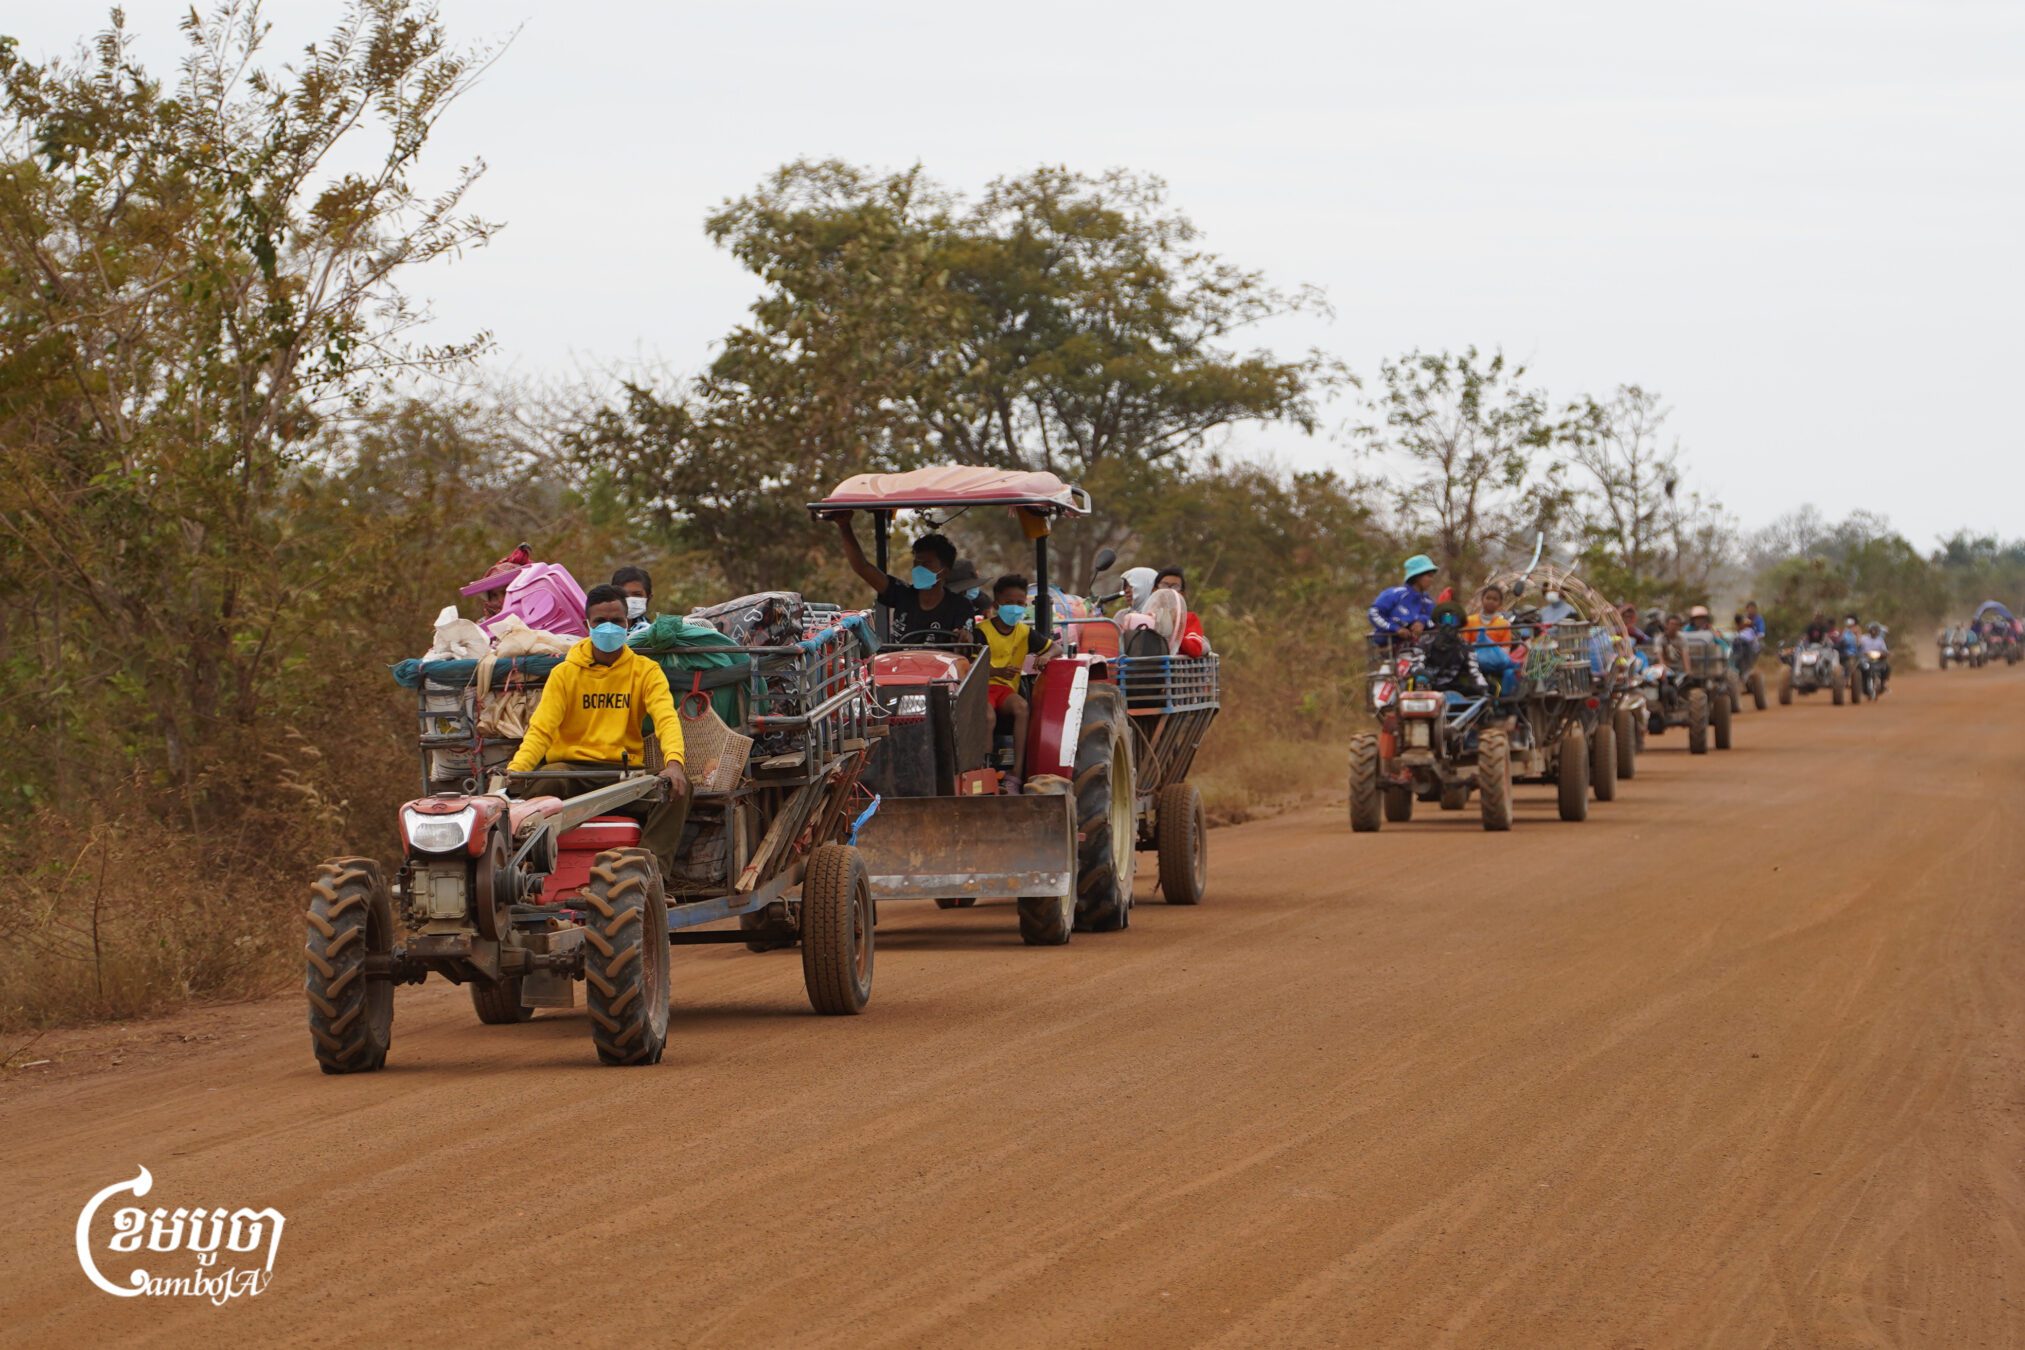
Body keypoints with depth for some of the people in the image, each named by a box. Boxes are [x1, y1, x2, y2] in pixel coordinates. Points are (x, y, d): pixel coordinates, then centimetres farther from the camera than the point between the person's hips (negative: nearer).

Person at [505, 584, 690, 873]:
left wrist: (674, 762, -31)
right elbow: (541, 728, -3)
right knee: (542, 782, -35)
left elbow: (666, 718, -8)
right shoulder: (565, 673, 8)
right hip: (572, 768, -1)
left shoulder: (645, 671, 9)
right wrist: (516, 769, -24)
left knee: (679, 785, -28)